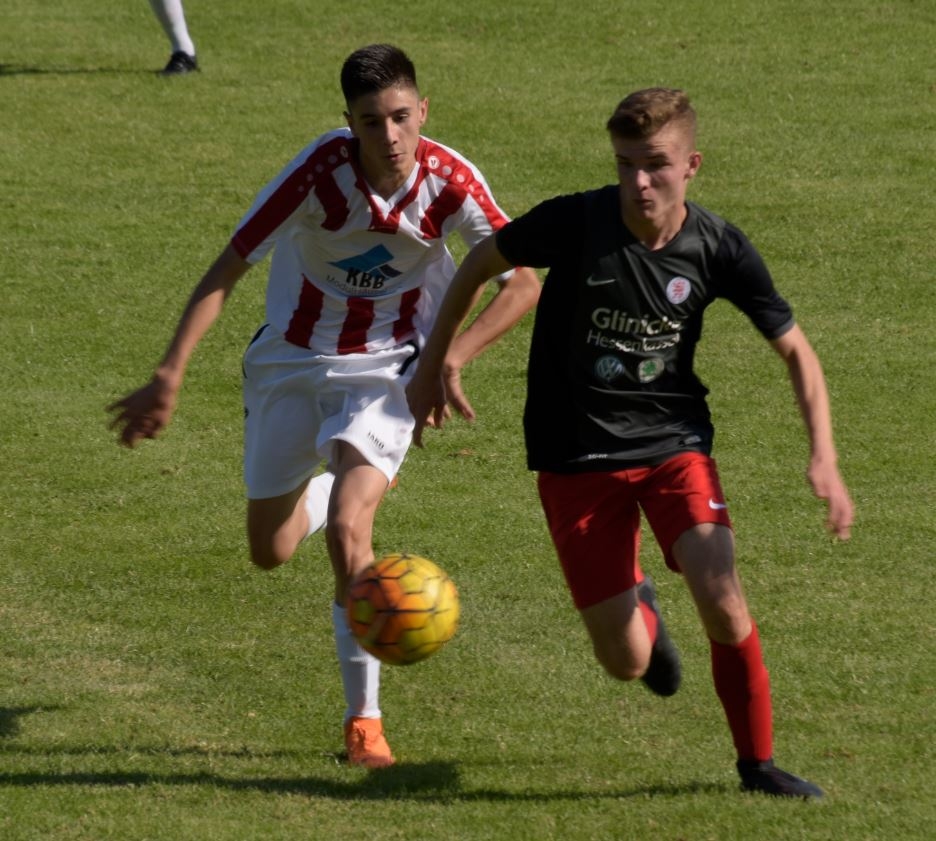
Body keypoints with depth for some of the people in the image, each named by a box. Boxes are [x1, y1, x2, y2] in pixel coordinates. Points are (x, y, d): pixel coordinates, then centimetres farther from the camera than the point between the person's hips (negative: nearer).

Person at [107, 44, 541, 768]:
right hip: (292, 359, 2)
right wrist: (169, 378, -25)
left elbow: (524, 283, -13)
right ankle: (344, 486, 50)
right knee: (271, 551, 13)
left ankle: (364, 715, -10)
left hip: (385, 367, -2)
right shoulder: (320, 172, -24)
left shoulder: (450, 182, -20)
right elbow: (226, 271, -19)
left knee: (347, 529, -24)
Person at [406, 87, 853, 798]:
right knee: (627, 662, -4)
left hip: (673, 440, 1)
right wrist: (435, 364, 9)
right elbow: (481, 263, 3)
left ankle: (758, 762, 2)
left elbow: (795, 350, -1)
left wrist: (824, 458, -13)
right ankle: (638, 604, 36)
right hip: (577, 455, -1)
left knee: (723, 601, -22)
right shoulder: (575, 222, -17)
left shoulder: (719, 248, -11)